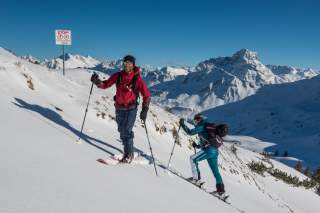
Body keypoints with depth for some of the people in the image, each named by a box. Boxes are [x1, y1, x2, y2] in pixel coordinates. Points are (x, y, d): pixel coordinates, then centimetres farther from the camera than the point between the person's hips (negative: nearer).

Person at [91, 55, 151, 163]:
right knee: (121, 130, 14)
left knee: (126, 130, -12)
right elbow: (106, 84, 2)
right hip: (119, 108, 5)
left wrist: (144, 110, -15)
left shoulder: (137, 79, -13)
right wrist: (97, 81, -19)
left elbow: (147, 95, -10)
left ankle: (129, 154, 4)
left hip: (131, 108, -4)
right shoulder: (118, 76, -3)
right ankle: (128, 148, 33)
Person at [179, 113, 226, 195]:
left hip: (208, 150, -9)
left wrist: (182, 124, 1)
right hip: (215, 151, 9)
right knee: (215, 170, 12)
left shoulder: (202, 126, -3)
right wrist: (198, 146, 33)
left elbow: (190, 132, -9)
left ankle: (196, 178, -1)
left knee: (193, 159, 2)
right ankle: (221, 189, 12)